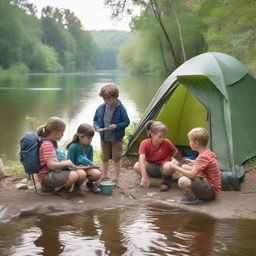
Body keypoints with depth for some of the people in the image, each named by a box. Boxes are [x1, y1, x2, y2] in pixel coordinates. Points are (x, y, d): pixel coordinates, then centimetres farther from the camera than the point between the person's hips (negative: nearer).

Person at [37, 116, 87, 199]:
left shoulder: (52, 142, 16)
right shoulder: (47, 144, -16)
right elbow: (50, 165, -25)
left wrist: (62, 162, 11)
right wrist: (66, 163, -13)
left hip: (56, 171, 9)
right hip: (47, 176, -9)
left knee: (82, 174, -10)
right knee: (73, 175, -32)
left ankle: (76, 187, 19)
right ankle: (62, 190, -4)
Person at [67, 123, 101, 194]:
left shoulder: (90, 147, -1)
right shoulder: (73, 147, -18)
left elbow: (90, 161, 4)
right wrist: (79, 167, -27)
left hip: (86, 167, 4)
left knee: (97, 174, -27)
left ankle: (90, 183, 9)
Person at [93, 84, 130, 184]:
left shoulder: (120, 108, -14)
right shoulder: (100, 108, -2)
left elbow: (126, 122, -9)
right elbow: (95, 120, 9)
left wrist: (117, 126, -23)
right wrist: (96, 126, -12)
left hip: (116, 139, -4)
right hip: (104, 138, 4)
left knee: (116, 159, 4)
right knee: (105, 158, 15)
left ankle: (116, 178, 15)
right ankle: (104, 176, 28)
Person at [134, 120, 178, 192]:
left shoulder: (166, 143, -16)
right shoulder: (145, 143, -17)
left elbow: (175, 152, 4)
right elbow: (141, 160, -28)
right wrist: (144, 177, -37)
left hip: (163, 168, -1)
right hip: (151, 169, 1)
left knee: (168, 166, -38)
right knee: (137, 166, -29)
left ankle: (166, 182, -4)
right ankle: (146, 180, 1)